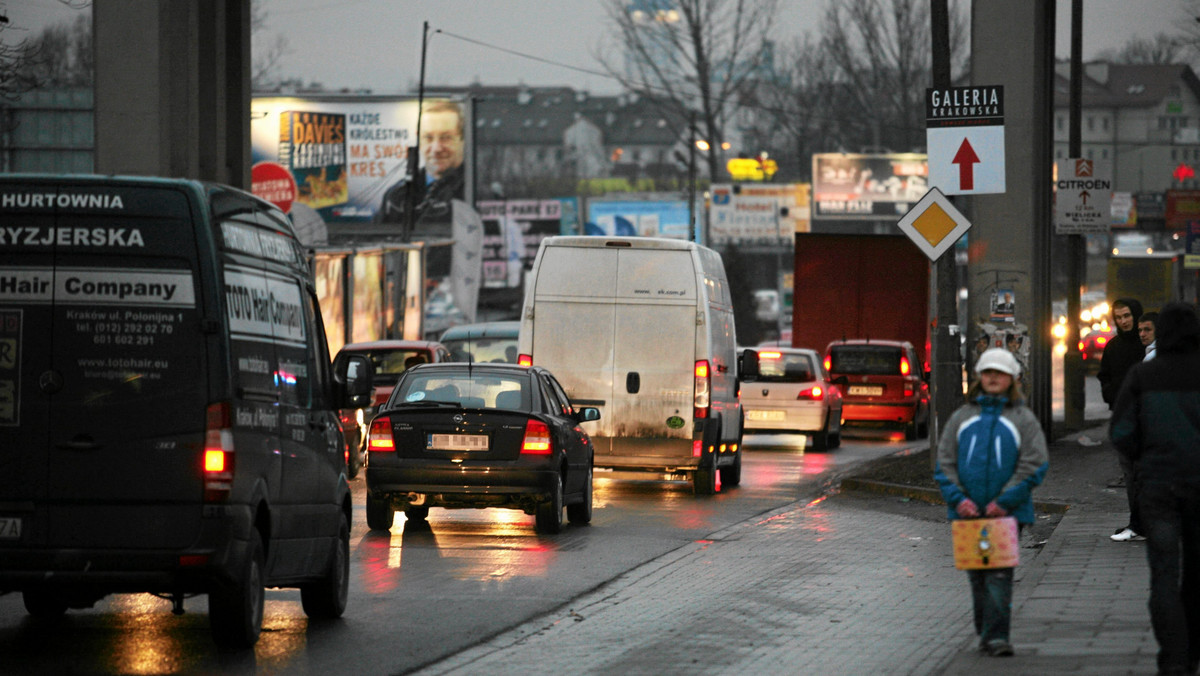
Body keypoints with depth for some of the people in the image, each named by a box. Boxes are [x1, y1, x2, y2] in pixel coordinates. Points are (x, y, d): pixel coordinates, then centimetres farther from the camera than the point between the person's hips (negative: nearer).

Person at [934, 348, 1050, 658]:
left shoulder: (1023, 419, 2)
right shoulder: (962, 417, 10)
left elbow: (1034, 465, -4)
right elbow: (944, 462, 8)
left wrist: (1005, 501, -12)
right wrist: (958, 498, -7)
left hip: (1006, 512, -3)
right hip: (968, 512, 3)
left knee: (999, 574, -11)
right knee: (977, 576, 9)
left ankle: (996, 635, -15)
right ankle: (985, 632, 21)